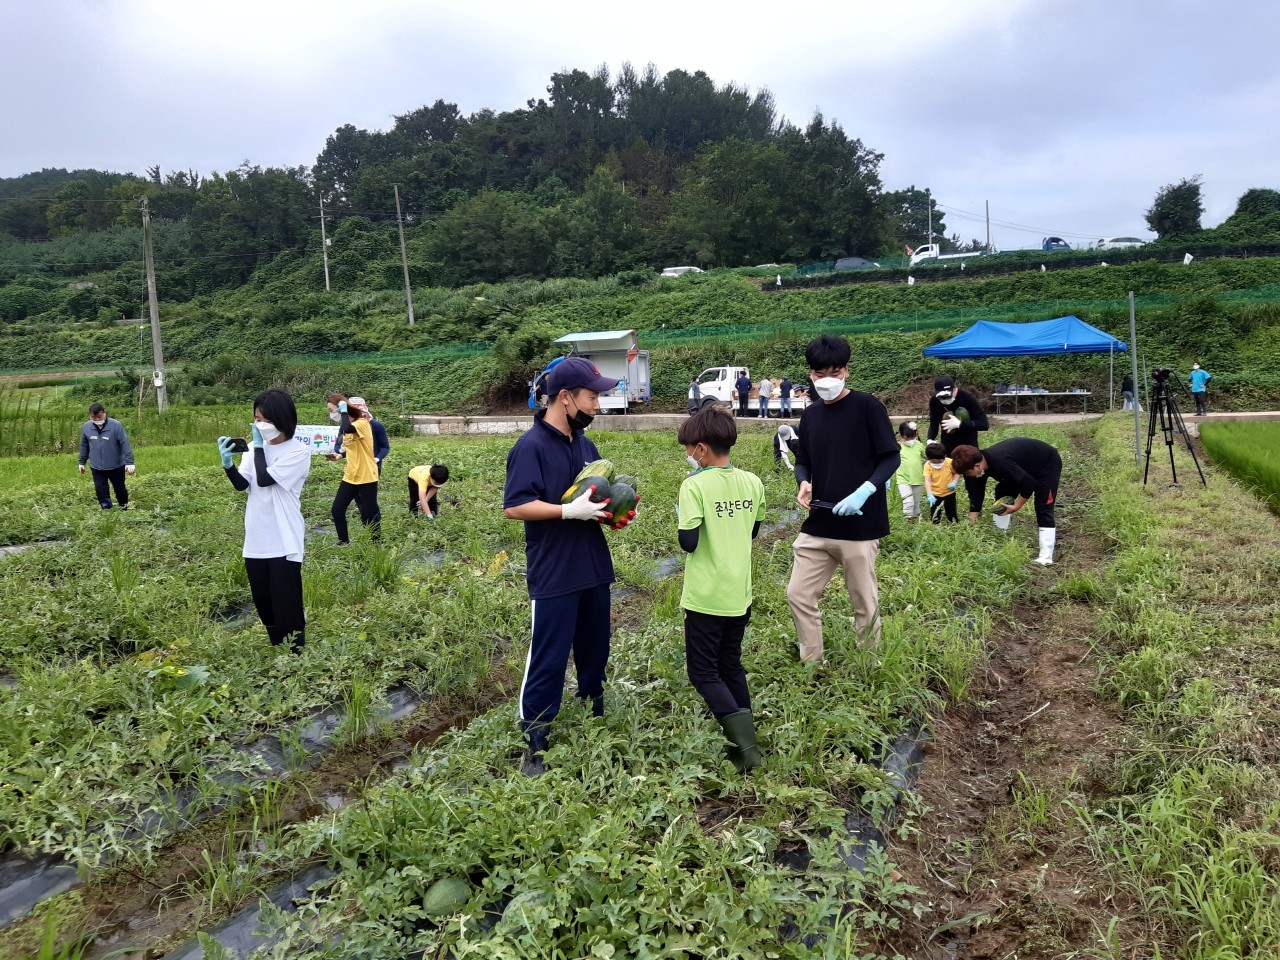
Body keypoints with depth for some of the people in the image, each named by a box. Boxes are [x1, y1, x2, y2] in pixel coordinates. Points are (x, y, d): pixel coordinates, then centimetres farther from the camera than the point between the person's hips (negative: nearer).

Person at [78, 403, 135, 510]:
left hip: (116, 466, -2)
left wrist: (129, 462, -19)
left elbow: (125, 444, -16)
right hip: (97, 467, 3)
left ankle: (124, 506, 35)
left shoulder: (116, 425, -15)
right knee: (101, 489, 2)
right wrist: (82, 462, 16)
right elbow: (84, 446, 11)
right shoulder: (86, 427, -2)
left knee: (120, 488, 13)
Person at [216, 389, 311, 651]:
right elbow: (242, 484, -1)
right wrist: (228, 463, -18)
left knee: (286, 607, -2)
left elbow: (264, 479, -18)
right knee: (264, 605, 16)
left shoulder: (298, 453, -10)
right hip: (256, 541, 6)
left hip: (283, 543, -6)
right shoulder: (255, 448, 7)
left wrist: (259, 447, -8)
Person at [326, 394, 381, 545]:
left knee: (369, 514, 2)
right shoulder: (346, 426, 10)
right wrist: (339, 455, 5)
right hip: (350, 477, 8)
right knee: (337, 510, 6)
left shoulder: (362, 423, -15)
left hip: (366, 477, -8)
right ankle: (343, 542, 23)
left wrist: (344, 411, -24)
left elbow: (348, 429, -38)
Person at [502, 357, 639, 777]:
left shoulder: (584, 444, 10)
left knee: (594, 649, 20)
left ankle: (596, 716, 39)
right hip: (553, 577, -7)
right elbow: (513, 507, -21)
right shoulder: (531, 446, -15)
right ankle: (533, 743, 14)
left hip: (594, 570, 8)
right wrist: (570, 511, -27)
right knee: (548, 659, 1)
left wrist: (619, 509, -1)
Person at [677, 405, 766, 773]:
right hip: (740, 595, 6)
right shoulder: (752, 483, 2)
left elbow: (688, 543, -18)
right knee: (731, 666, 19)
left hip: (706, 597, -6)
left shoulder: (695, 485, -17)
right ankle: (745, 744, 21)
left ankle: (746, 745, -5)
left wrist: (686, 524, -1)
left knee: (704, 673, 6)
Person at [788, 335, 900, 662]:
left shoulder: (867, 407, -7)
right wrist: (804, 483, -5)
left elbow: (891, 458, -7)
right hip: (817, 525, 6)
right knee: (799, 595, 5)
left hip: (860, 525, -5)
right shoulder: (810, 415, 9)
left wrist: (864, 491, -22)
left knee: (865, 604, 6)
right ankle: (812, 667, 19)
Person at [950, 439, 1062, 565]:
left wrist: (1016, 506, -22)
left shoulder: (1000, 462, -40)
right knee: (1002, 495, 10)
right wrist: (970, 526, -3)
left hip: (1048, 463, -9)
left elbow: (1029, 483, -34)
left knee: (1043, 510, -15)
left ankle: (1045, 557, -15)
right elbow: (977, 495, -4)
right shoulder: (982, 462, -12)